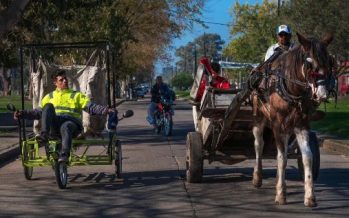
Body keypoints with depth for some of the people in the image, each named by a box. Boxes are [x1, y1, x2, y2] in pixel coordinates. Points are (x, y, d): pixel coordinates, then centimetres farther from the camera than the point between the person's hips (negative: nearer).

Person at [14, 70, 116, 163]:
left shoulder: (77, 95, 22)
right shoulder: (49, 96, 29)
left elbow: (91, 107, 10)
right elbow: (39, 112, 24)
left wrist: (106, 110, -8)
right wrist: (23, 114, 9)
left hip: (72, 122, -2)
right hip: (54, 125, 2)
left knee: (66, 126, -39)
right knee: (48, 106, -27)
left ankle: (64, 155, -53)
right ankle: (44, 136, -43)